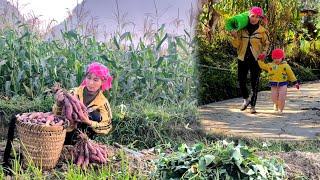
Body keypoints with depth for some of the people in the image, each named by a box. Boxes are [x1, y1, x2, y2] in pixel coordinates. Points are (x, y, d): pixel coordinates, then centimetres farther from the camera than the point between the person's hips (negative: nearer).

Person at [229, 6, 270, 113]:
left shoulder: (262, 31, -3)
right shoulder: (242, 29, 1)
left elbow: (266, 44, 8)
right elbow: (237, 45, 2)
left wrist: (264, 52, -10)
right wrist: (235, 37, -16)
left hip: (255, 60, -2)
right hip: (242, 59, 2)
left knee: (254, 83, -2)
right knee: (241, 81, 6)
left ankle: (253, 105, 7)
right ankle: (246, 100, 32)